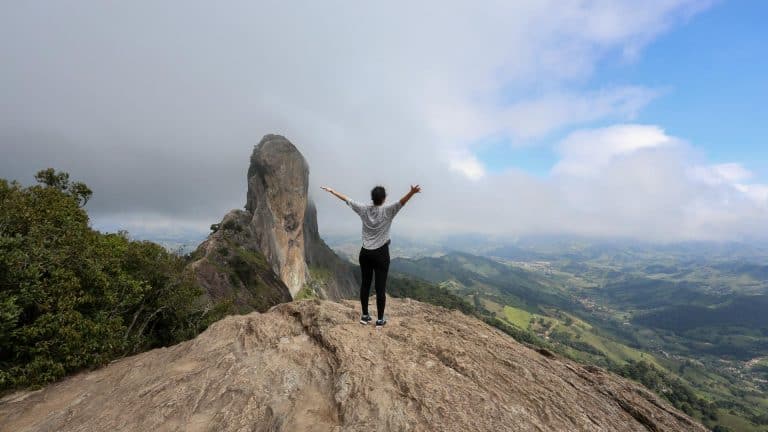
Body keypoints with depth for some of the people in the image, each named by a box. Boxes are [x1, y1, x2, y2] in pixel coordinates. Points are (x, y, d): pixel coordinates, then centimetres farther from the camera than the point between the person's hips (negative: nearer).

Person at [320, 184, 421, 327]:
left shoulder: (363, 209, 0)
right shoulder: (387, 211, -11)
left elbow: (346, 199, 8)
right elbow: (402, 202, -26)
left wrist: (331, 190, 18)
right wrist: (412, 192, -44)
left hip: (365, 253, 4)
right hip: (381, 254, -4)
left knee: (365, 284, 13)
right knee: (380, 287, 4)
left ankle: (365, 316, 25)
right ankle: (380, 319, 13)